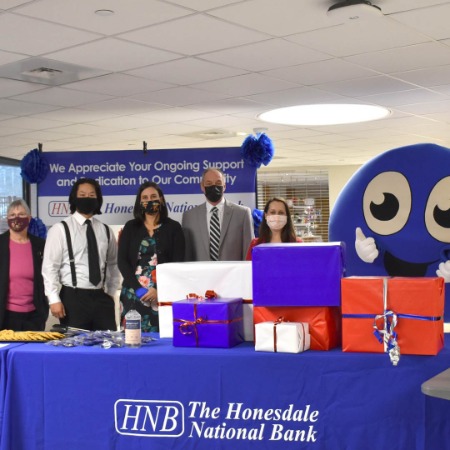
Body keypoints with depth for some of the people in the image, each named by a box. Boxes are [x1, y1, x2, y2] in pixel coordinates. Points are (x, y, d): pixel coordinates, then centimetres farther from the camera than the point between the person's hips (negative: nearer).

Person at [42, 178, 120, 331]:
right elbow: (49, 268, -6)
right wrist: (54, 300, -11)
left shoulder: (106, 231, 11)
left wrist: (110, 293, 13)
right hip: (73, 298, -4)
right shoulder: (60, 229, -3)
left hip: (101, 298, 4)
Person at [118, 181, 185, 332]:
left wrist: (159, 290, -12)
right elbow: (122, 261, 3)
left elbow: (178, 263, -1)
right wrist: (139, 289, -9)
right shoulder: (131, 227, 10)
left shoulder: (173, 227, 5)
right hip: (134, 294, 1)